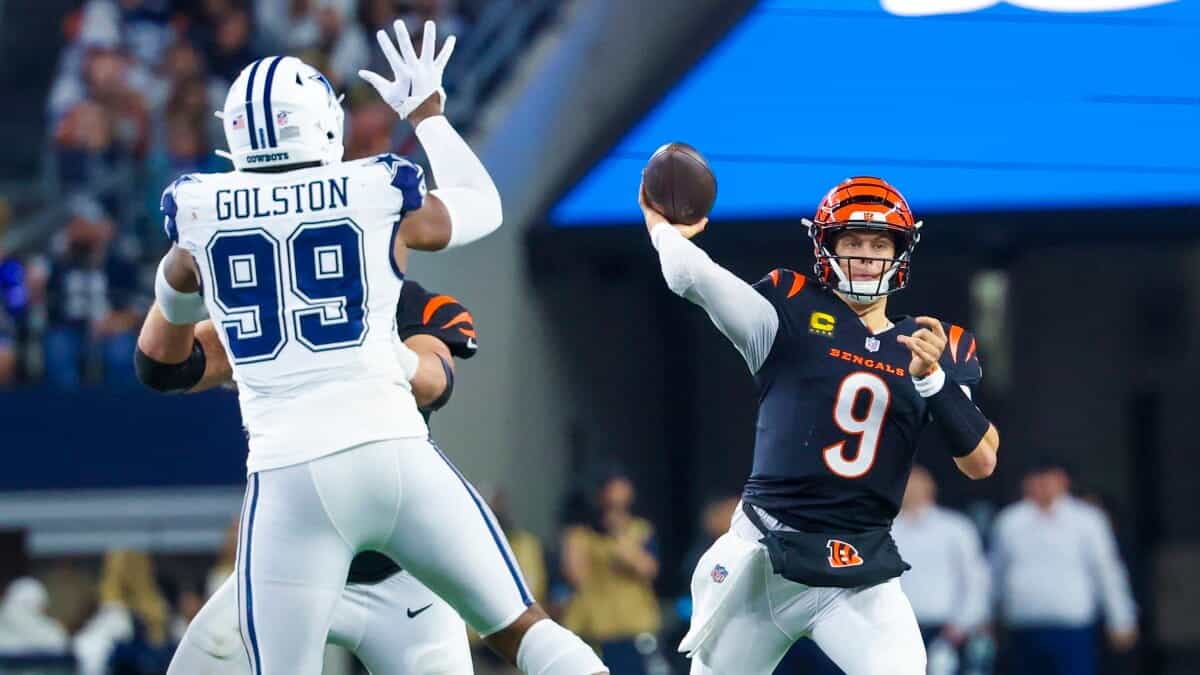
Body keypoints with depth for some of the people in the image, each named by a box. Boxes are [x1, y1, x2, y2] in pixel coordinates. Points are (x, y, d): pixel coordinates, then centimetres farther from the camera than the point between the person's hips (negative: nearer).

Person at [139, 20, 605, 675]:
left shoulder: (201, 213, 6)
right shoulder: (380, 195, 4)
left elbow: (177, 303, 30)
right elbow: (481, 209, 26)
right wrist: (428, 115, 40)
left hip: (289, 478, 0)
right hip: (393, 454, 0)